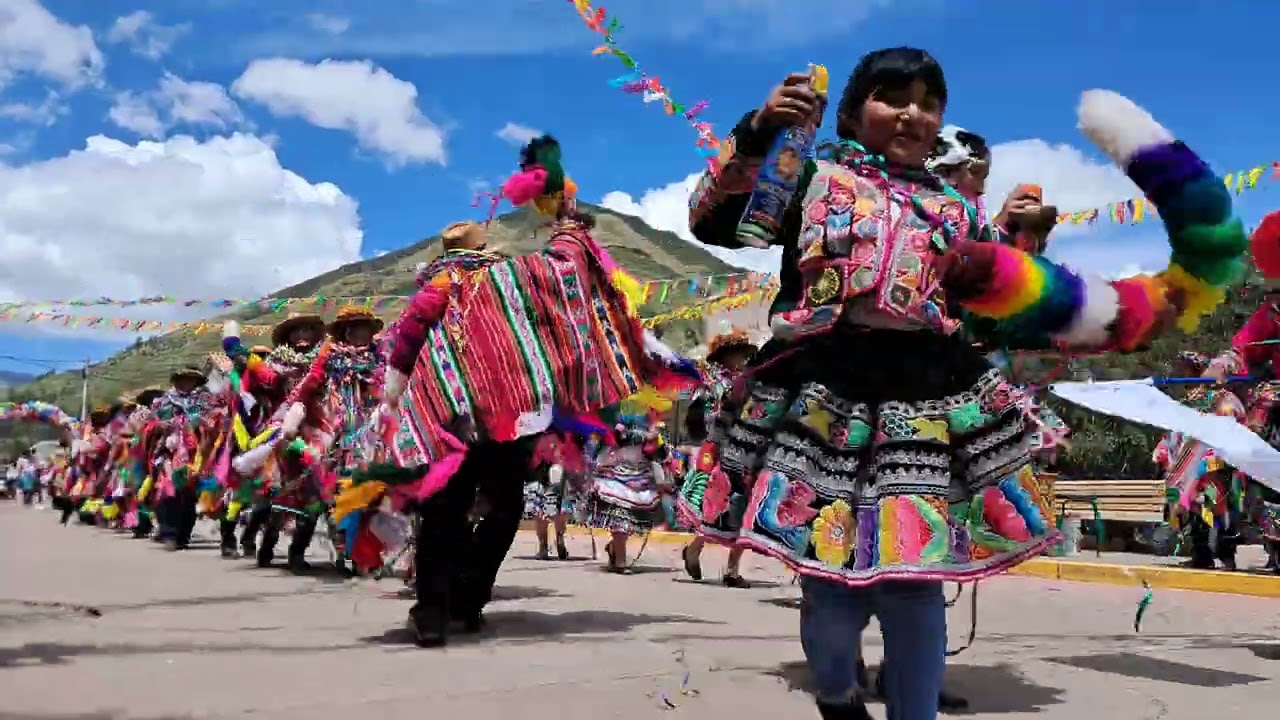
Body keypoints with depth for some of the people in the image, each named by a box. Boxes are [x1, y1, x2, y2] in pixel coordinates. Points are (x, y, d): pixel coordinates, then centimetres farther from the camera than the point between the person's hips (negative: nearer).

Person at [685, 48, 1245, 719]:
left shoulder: (953, 207, 21)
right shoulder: (812, 176, 12)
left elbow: (1002, 303, 21)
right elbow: (711, 222, 2)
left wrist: (1024, 239, 6)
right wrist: (757, 132, -7)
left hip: (929, 402, 2)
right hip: (819, 397, -2)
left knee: (911, 583, -4)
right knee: (831, 583, 0)